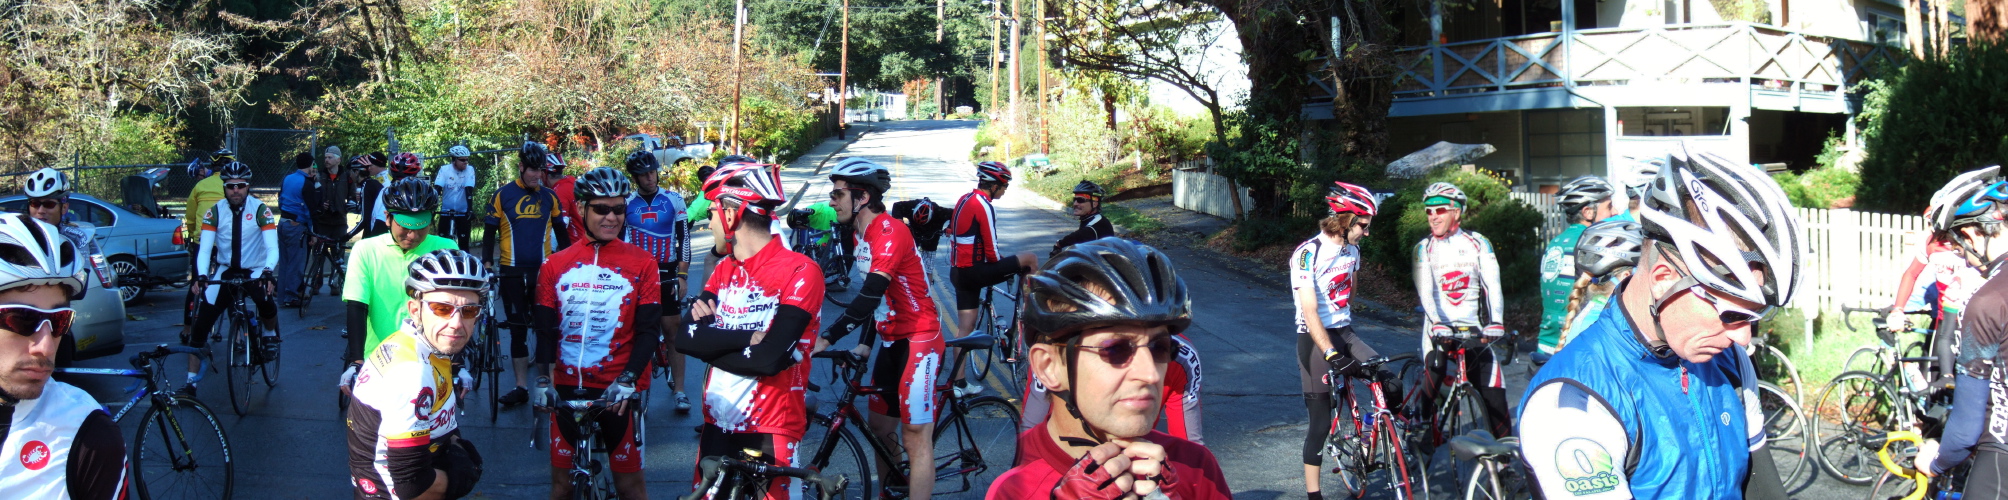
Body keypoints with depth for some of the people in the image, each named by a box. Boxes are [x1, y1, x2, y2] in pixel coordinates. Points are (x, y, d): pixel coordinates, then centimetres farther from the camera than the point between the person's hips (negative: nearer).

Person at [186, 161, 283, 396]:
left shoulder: (260, 210, -12)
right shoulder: (215, 212, -7)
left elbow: (272, 248, -18)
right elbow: (205, 248, -12)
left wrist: (267, 272, -38)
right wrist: (201, 275, -30)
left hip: (254, 271, -2)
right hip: (225, 271, 2)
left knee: (266, 302, -35)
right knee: (200, 324, -8)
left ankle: (270, 334, 1)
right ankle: (190, 382, 1)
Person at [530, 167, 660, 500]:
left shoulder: (641, 263, -1)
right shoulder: (555, 265, 6)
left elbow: (649, 329, -4)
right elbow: (545, 329, 5)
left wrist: (628, 379, -17)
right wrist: (543, 378, -9)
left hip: (619, 390, -2)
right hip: (566, 388, 2)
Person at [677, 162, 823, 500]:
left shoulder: (799, 272, -14)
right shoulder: (724, 270, 8)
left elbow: (769, 357, -23)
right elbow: (684, 338, -7)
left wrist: (711, 345, -11)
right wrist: (748, 338, -19)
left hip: (770, 430, -6)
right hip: (718, 424, 6)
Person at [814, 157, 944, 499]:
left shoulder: (890, 231, -20)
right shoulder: (862, 235, 10)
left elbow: (871, 294, -29)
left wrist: (827, 338, -31)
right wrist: (866, 343, 11)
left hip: (919, 339, -10)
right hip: (891, 339, 10)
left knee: (915, 438, -11)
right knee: (880, 427, 14)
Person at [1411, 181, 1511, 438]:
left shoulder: (1478, 243, 4)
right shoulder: (1424, 248, 3)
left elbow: (1492, 285, -7)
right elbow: (1425, 291, -10)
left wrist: (1495, 323, -22)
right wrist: (1438, 325, -26)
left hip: (1473, 330, 0)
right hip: (1439, 329, 0)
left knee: (1494, 393, -5)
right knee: (1430, 390, -8)